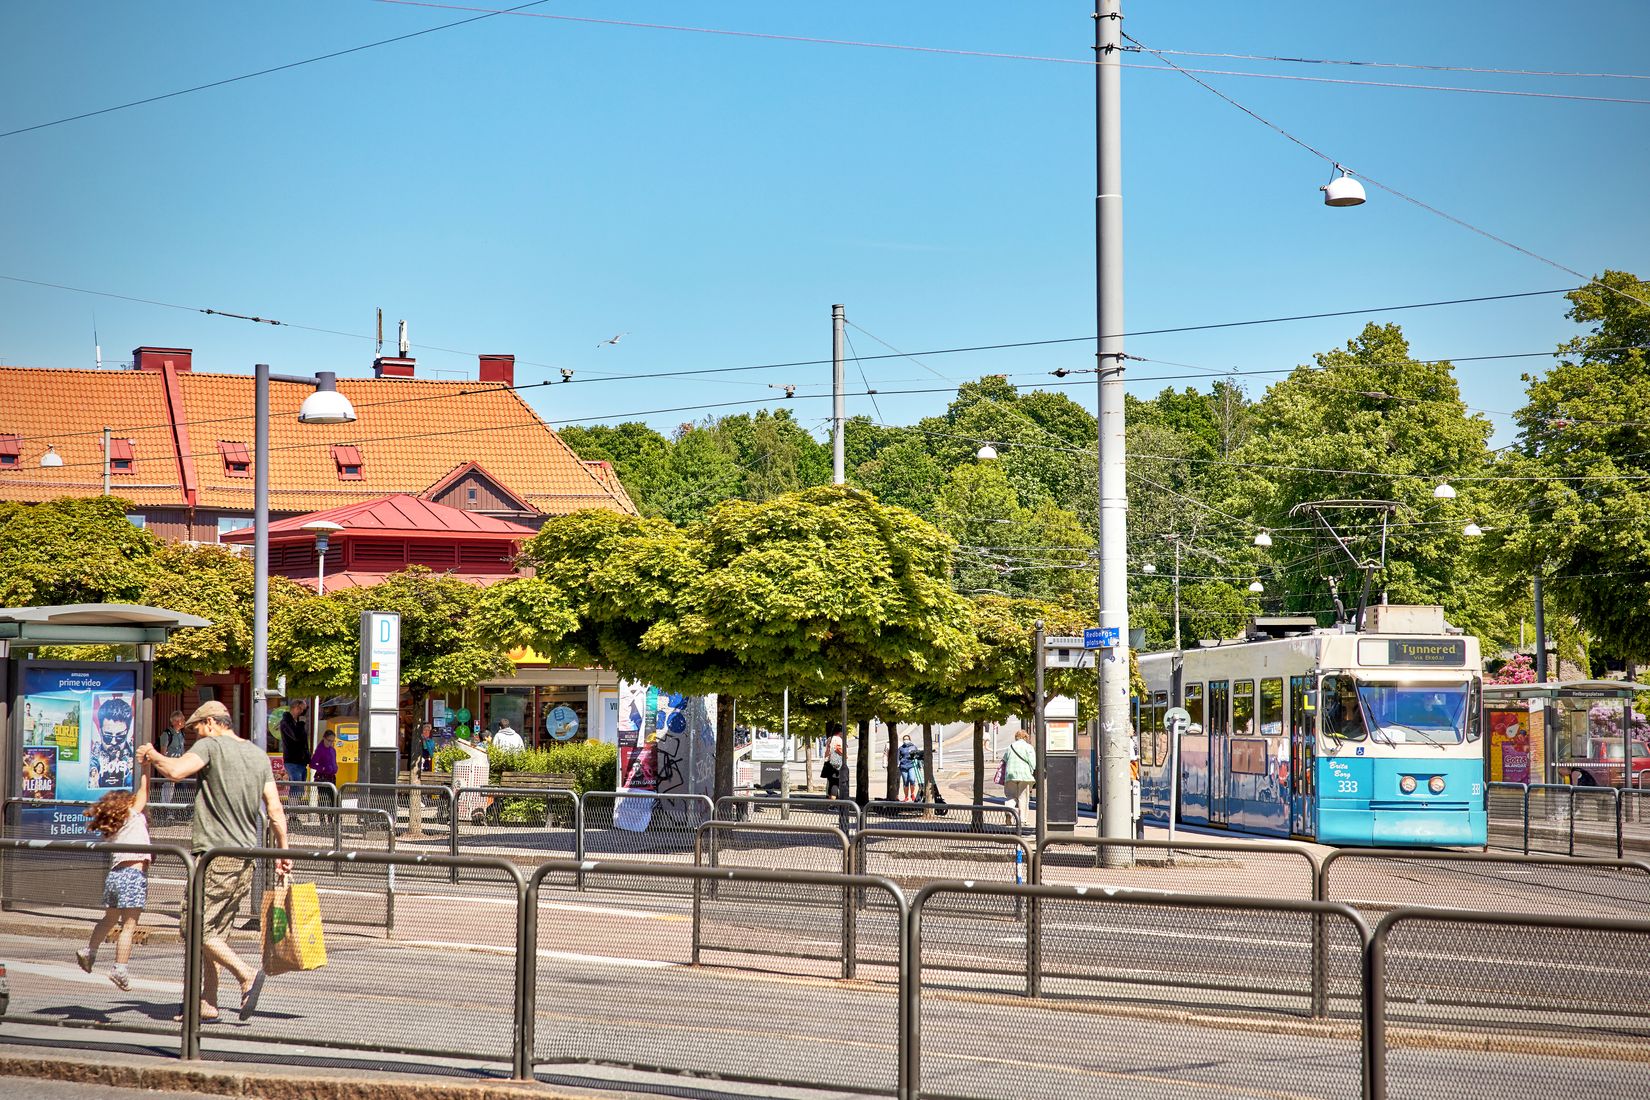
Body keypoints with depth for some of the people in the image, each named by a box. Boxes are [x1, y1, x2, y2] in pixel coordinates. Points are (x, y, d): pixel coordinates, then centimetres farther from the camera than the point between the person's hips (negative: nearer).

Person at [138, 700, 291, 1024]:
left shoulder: (211, 746, -7)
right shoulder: (259, 755, 14)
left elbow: (175, 770, -23)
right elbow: (276, 810, 12)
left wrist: (153, 755, -3)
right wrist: (284, 852, 17)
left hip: (215, 854, -8)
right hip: (246, 856, 8)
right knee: (215, 931, 13)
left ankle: (247, 975, -18)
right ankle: (207, 1003, 11)